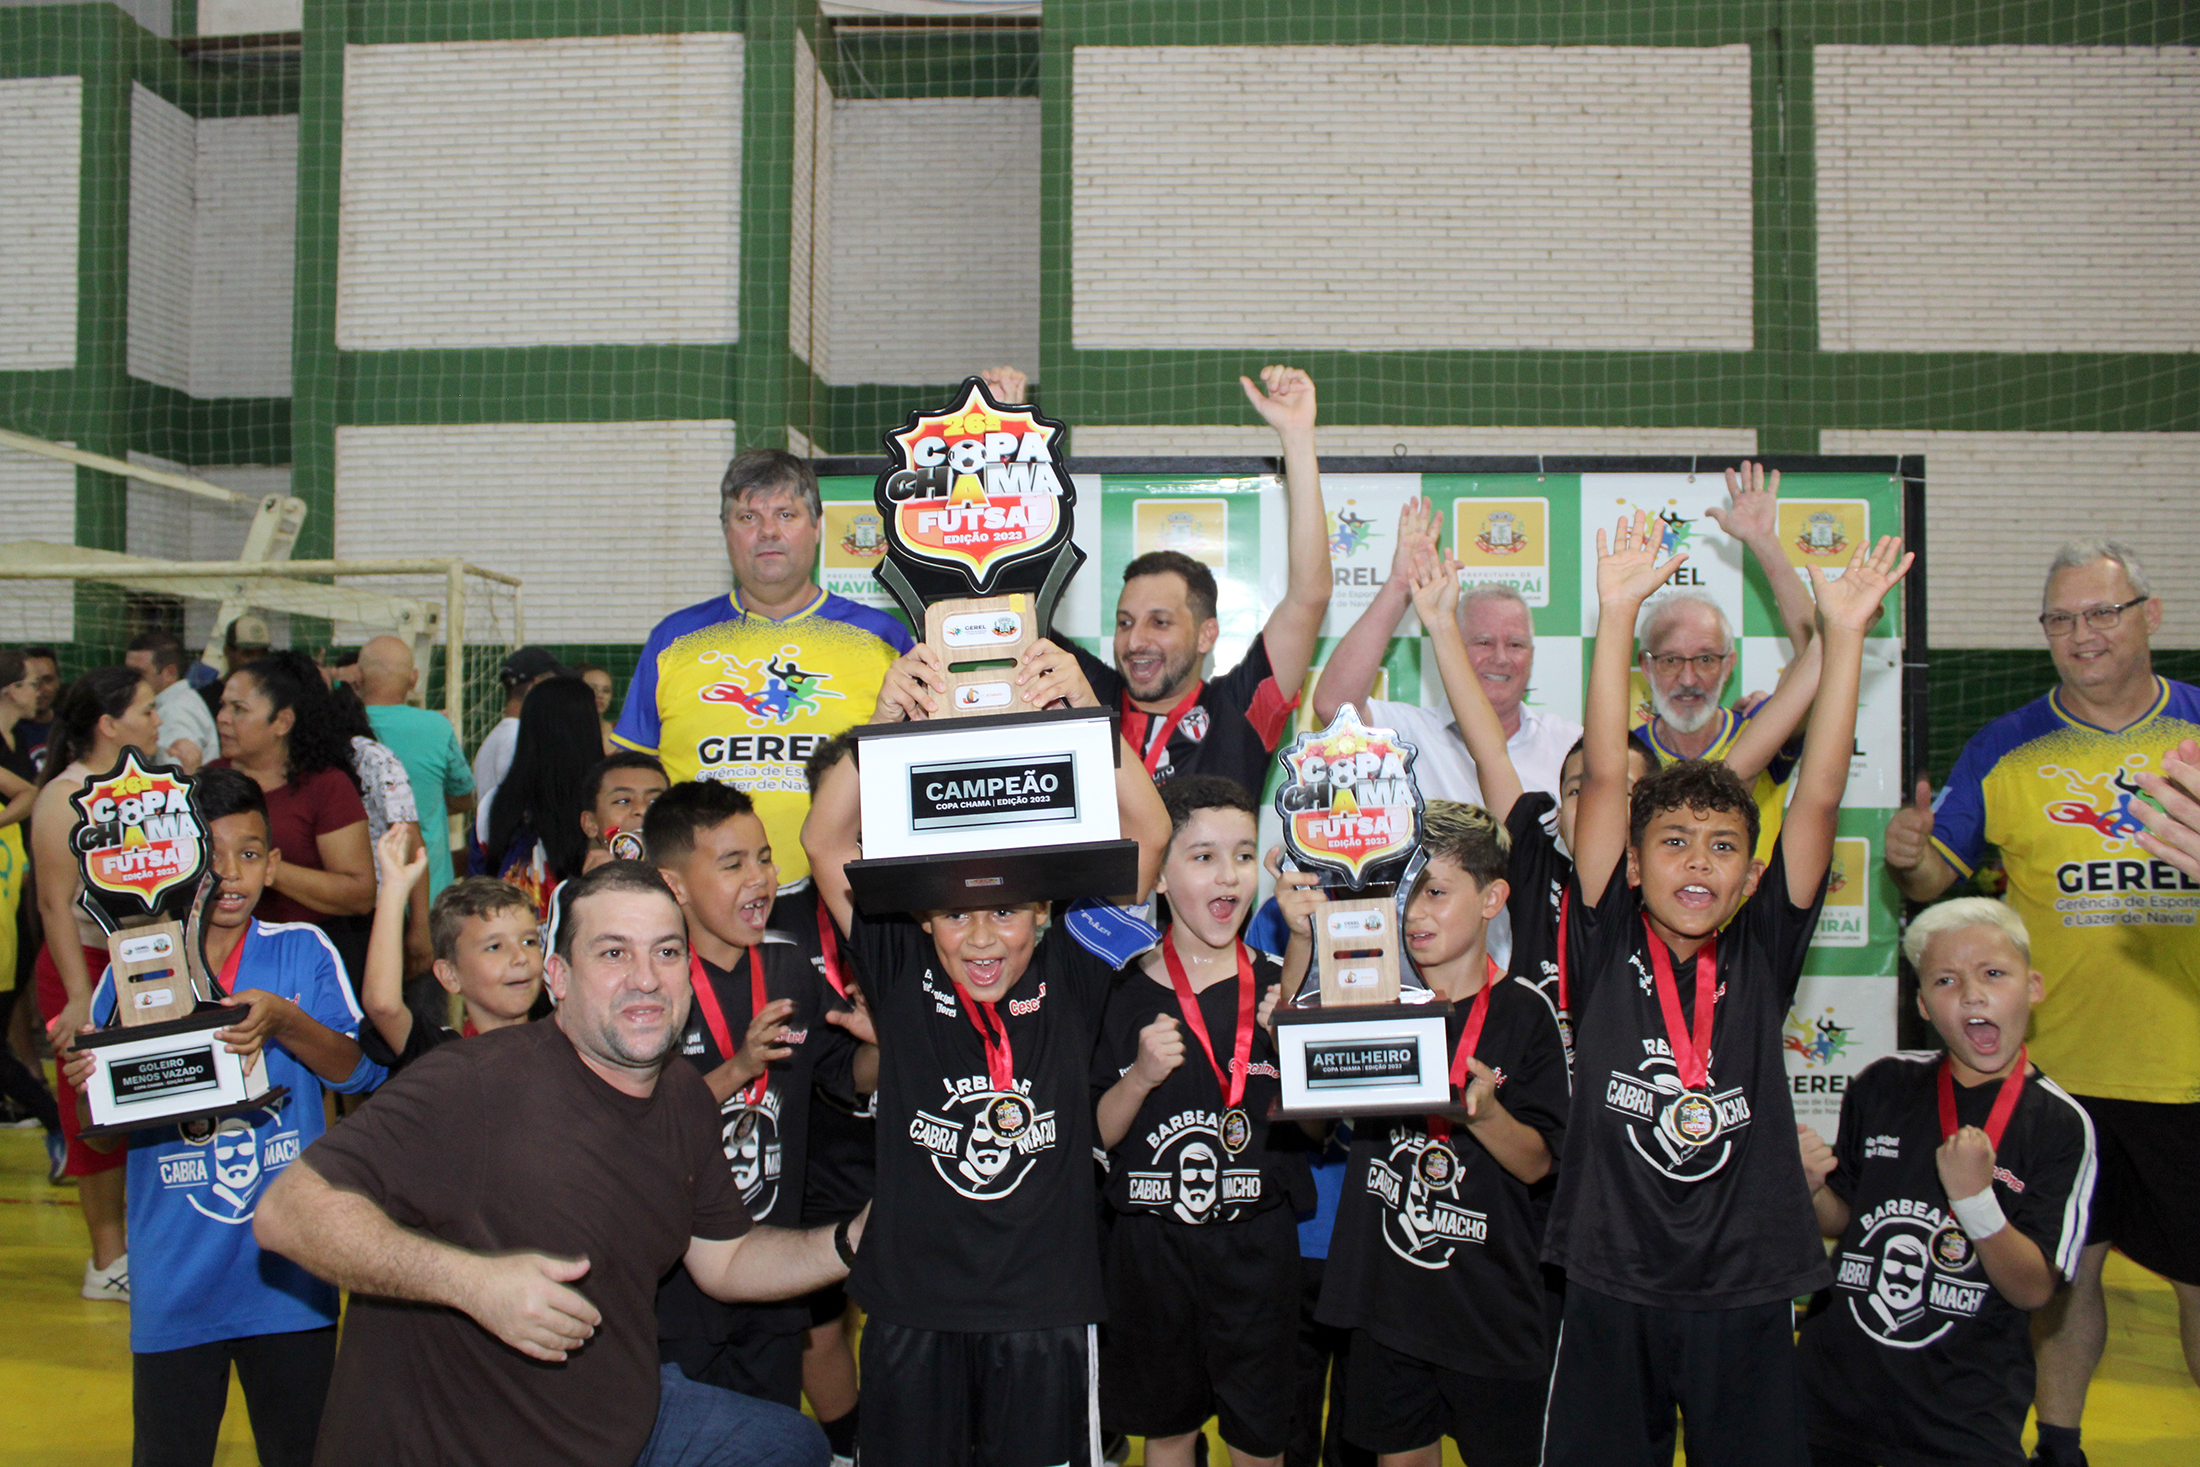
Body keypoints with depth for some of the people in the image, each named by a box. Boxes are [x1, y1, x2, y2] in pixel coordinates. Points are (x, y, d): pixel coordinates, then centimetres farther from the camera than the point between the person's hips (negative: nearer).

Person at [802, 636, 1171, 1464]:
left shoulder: (1070, 975, -4)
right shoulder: (902, 974, -3)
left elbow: (1148, 837, -11)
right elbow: (825, 843, -9)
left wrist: (1086, 713, -24)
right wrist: (886, 722, -23)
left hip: (1046, 1304, 0)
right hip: (912, 1305, 0)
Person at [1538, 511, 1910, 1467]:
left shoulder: (1761, 956, 1)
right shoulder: (1607, 948, -3)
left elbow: (1818, 798, -5)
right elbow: (1603, 781, -8)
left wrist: (1843, 634, -9)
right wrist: (1617, 615, -13)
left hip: (1746, 1290, 2)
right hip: (1612, 1289, -1)